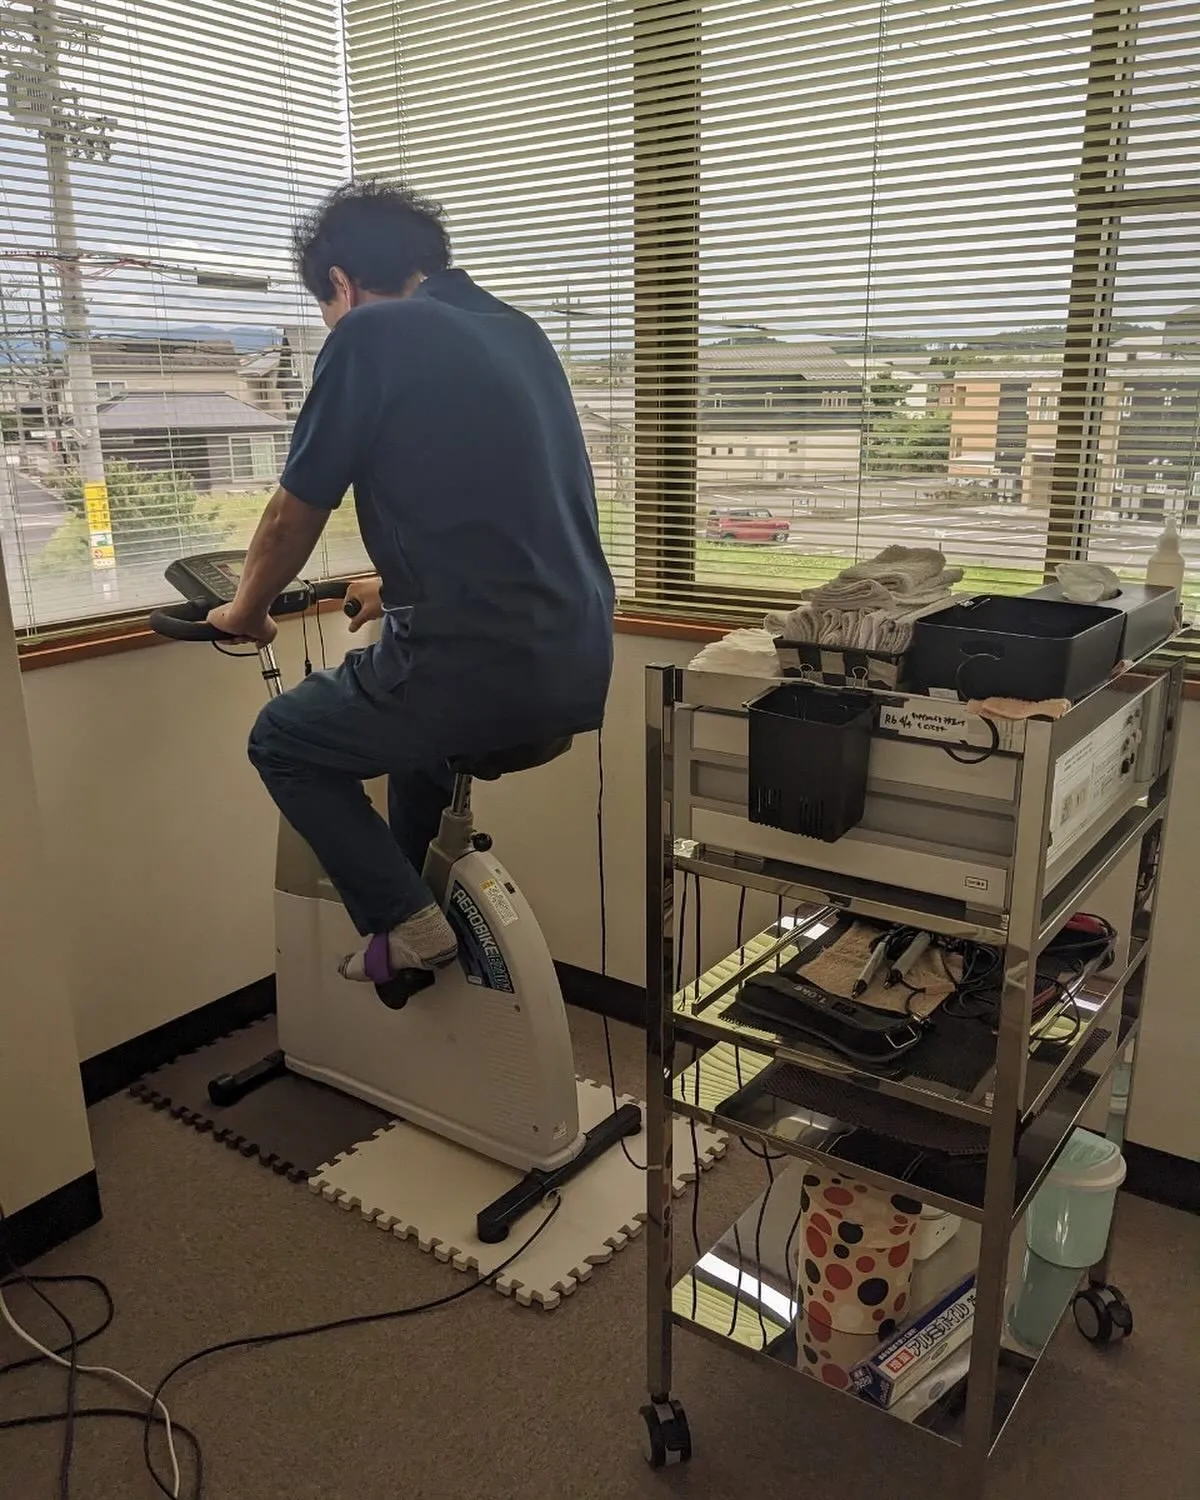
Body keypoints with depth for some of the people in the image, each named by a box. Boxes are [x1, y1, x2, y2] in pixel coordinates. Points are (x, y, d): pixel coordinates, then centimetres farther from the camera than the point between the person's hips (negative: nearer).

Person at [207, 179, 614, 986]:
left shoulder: (371, 334, -4)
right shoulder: (519, 331, 17)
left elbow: (294, 518, 2)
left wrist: (246, 609, 22)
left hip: (479, 669, -8)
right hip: (578, 666, 8)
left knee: (282, 740, 20)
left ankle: (407, 923, 12)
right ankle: (423, 888, 46)